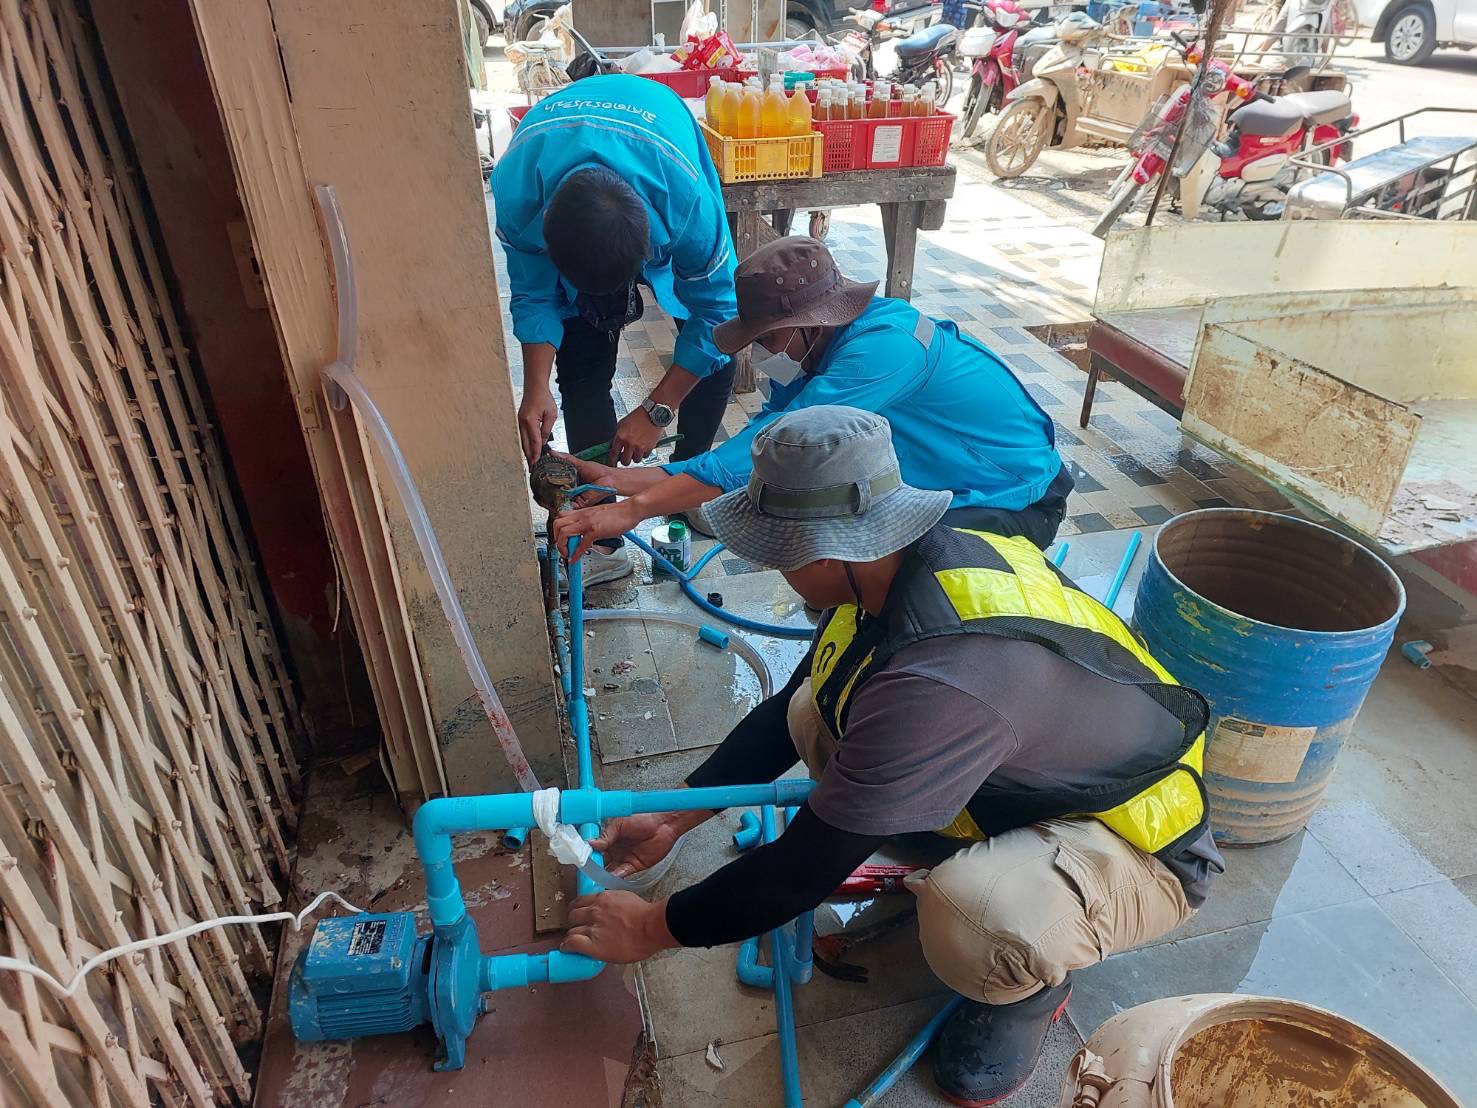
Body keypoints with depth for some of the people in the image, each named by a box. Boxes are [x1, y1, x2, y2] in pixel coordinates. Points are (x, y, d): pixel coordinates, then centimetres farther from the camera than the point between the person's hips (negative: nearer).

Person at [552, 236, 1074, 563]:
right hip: (934, 486, 8)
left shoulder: (884, 344, -33)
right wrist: (621, 480, -14)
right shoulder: (818, 353, -4)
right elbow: (756, 447, -8)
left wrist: (632, 509, -38)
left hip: (1013, 503, -8)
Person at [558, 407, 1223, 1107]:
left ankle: (1030, 987, 0)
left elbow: (809, 864, -29)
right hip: (1019, 784, 7)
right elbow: (787, 709, 3)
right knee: (816, 709, -8)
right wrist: (675, 817, 3)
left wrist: (653, 928, -14)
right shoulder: (908, 565, -12)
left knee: (969, 920, -38)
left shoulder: (940, 680, -40)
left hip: (1140, 847, -7)